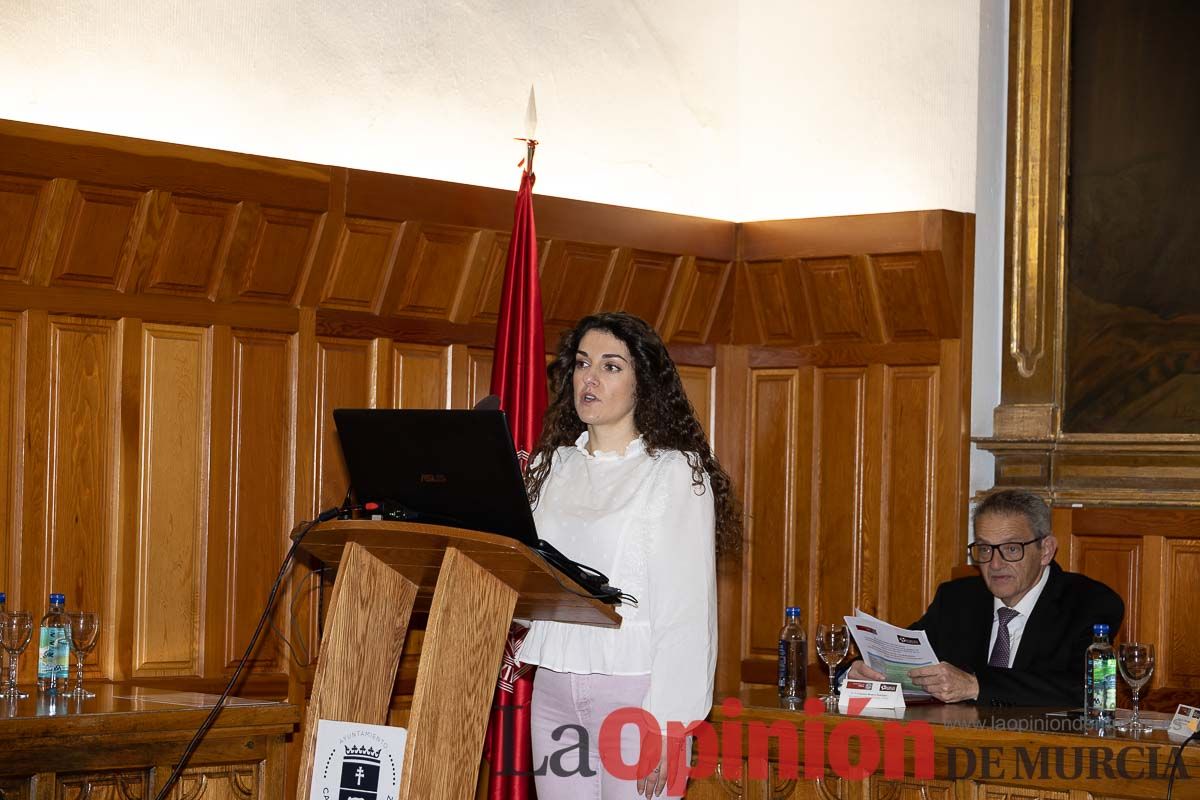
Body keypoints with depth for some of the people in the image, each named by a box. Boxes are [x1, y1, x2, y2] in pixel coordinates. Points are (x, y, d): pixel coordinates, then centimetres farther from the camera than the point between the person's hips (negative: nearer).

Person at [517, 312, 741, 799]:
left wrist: (664, 726, -15)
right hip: (554, 687, 5)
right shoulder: (551, 467, 14)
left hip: (633, 685, -5)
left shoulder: (675, 472, -4)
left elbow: (686, 610, -9)